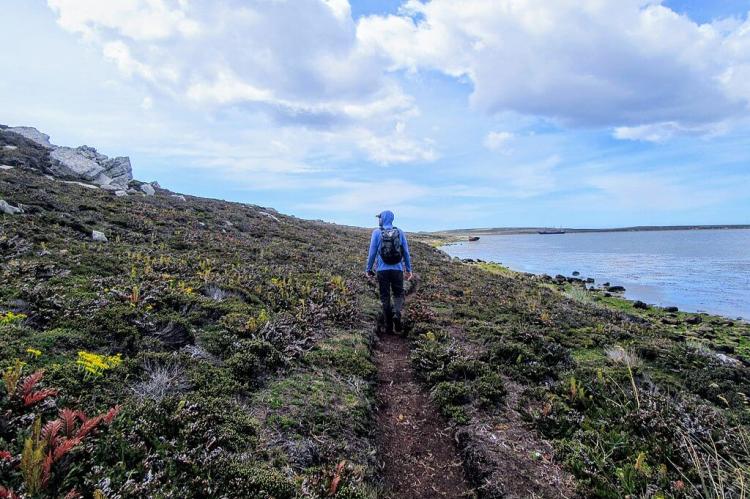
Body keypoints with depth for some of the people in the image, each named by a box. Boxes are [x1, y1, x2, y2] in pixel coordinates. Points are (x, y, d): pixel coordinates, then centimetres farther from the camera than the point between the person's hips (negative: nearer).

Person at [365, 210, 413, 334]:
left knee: (385, 297, 9)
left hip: (382, 270, -1)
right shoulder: (400, 232, 3)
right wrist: (408, 269, 13)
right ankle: (397, 313, -16)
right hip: (397, 269, 1)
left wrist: (368, 269, 8)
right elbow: (406, 252, 5)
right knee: (398, 294, 14)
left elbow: (372, 252, -2)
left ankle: (389, 327, 11)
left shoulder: (377, 232, -3)